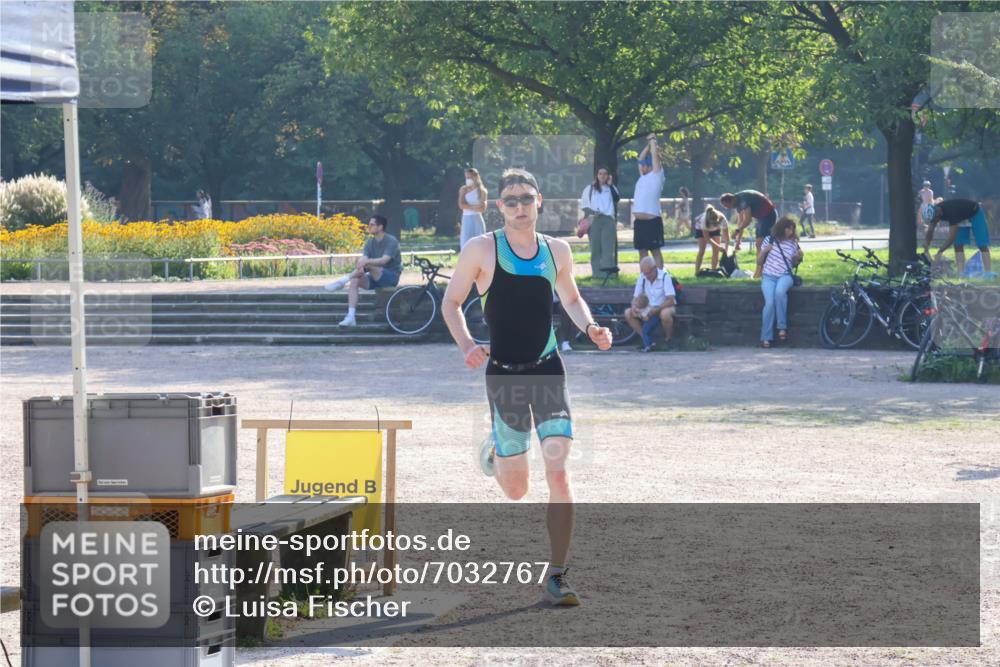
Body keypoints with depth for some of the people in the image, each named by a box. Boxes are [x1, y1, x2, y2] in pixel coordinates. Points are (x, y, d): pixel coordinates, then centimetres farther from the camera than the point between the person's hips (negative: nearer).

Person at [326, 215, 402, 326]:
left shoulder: (391, 241, -12)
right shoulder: (370, 242, 8)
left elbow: (384, 260, -27)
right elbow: (363, 259, -7)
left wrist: (366, 262, -42)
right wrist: (360, 266, -32)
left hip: (391, 276, -6)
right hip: (375, 278, 6)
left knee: (369, 265, -32)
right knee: (354, 281, -21)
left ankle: (342, 281, -27)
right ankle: (351, 317, -27)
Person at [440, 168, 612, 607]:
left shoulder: (557, 251, 6)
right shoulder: (482, 249, -4)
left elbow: (571, 298, 23)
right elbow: (451, 302, 3)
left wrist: (590, 328, 2)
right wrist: (466, 346, -15)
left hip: (548, 370, 2)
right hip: (503, 373, -2)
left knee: (559, 474, -13)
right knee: (516, 490, 7)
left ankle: (557, 575, -7)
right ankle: (494, 454, 46)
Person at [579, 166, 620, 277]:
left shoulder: (611, 188, 15)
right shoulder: (590, 189, 12)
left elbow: (617, 199, -4)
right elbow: (583, 204, 9)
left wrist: (610, 185, -5)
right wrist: (591, 212, -8)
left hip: (608, 219, 0)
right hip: (594, 221, 0)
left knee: (608, 247, -8)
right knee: (595, 247, -2)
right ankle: (597, 272, 1)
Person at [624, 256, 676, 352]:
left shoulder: (665, 277, -18)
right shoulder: (642, 278, -2)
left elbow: (671, 300, -24)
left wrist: (655, 310, -34)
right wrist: (634, 308, -21)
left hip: (664, 307, -5)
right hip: (648, 309, 5)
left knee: (665, 313, -41)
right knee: (628, 313, -16)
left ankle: (669, 340, -15)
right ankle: (647, 341, -13)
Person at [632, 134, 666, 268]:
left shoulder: (656, 176, 0)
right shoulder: (642, 177, 19)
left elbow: (655, 156, -1)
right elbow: (641, 159, 28)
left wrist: (653, 141, 11)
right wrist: (648, 145, 27)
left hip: (652, 220, -8)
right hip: (639, 221, 8)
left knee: (655, 250, -6)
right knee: (642, 251, 8)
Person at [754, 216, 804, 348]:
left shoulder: (793, 243, 9)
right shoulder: (770, 240, 7)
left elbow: (794, 264, 17)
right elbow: (759, 261, 12)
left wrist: (798, 258, -3)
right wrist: (764, 251, -7)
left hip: (785, 276, 0)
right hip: (768, 277, 0)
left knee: (780, 291, -36)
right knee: (770, 302, -27)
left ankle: (782, 327, -27)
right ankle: (766, 337, -20)